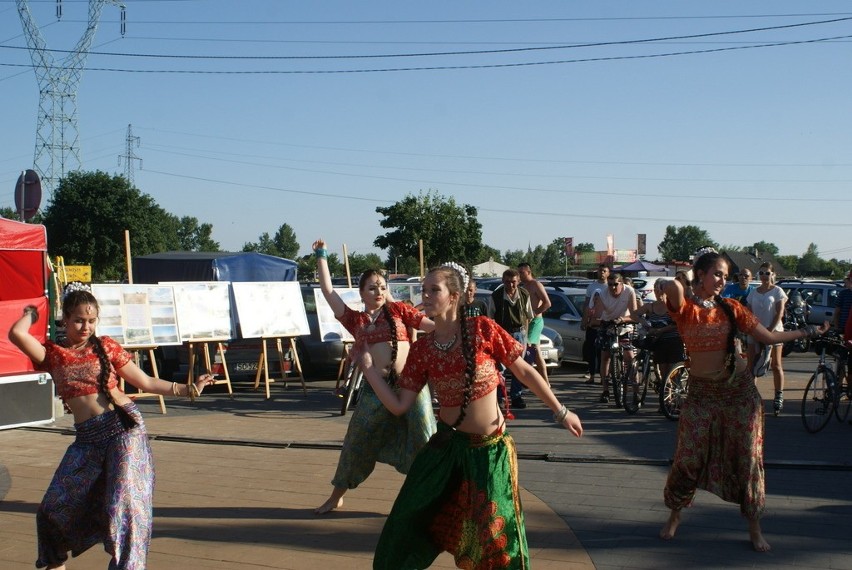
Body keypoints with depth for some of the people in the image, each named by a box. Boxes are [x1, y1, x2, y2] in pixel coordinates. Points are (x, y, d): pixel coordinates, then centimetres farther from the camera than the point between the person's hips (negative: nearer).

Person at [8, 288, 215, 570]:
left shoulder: (106, 346, 7)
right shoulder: (52, 353, 7)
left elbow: (146, 382, 10)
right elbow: (16, 334, -11)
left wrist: (186, 389, 5)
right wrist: (31, 314, 8)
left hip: (124, 425, -2)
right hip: (87, 438, 2)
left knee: (123, 499, -9)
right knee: (55, 506, 8)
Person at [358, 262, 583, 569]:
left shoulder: (483, 329, -13)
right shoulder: (421, 348, -4)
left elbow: (525, 372, -3)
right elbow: (399, 405, -5)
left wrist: (560, 412, 2)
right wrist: (368, 368, -13)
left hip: (489, 447, -3)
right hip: (446, 444, 3)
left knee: (496, 530, 4)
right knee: (410, 522, 10)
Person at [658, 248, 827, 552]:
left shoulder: (730, 308, 3)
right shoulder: (685, 308, -7)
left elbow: (770, 337, 6)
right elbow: (672, 286, -31)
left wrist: (809, 331, 7)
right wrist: (680, 286, -9)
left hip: (739, 389, 3)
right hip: (701, 392, -2)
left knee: (747, 457, 5)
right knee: (689, 457, 0)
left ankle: (754, 527, 18)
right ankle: (674, 516, 23)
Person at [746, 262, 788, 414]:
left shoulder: (777, 291, -1)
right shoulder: (753, 293, 11)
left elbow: (780, 313, -8)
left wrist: (770, 329, -17)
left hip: (773, 331, -4)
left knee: (776, 365, 1)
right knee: (751, 364, 1)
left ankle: (779, 396, 7)